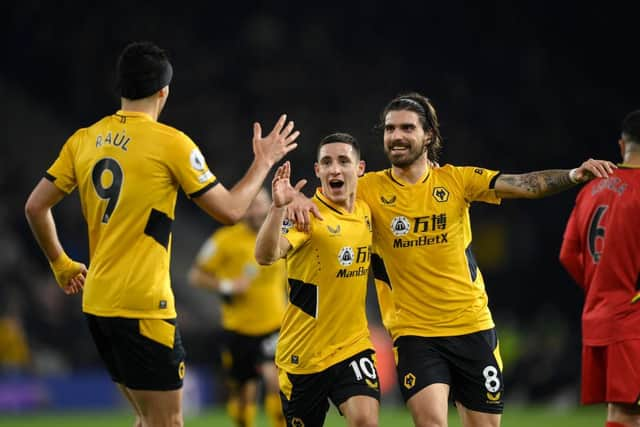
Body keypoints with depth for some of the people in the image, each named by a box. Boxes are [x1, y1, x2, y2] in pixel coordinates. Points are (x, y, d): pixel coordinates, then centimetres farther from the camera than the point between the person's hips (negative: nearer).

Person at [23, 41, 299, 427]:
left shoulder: (84, 140, 7)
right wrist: (264, 163, 9)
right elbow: (230, 210, -5)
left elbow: (36, 207, 10)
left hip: (96, 303, 7)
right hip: (144, 307, -7)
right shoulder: (171, 143, -10)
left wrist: (62, 265, 23)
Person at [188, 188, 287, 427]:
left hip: (273, 325, 0)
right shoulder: (225, 239, -7)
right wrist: (225, 286, -17)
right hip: (238, 328, 0)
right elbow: (196, 276, -3)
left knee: (275, 380, -21)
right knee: (242, 392, 8)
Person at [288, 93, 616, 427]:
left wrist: (573, 175, -26)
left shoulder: (456, 179, -1)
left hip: (473, 326, 2)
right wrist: (300, 201, -34)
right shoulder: (370, 188, -1)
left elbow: (522, 185, -10)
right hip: (413, 332, -2)